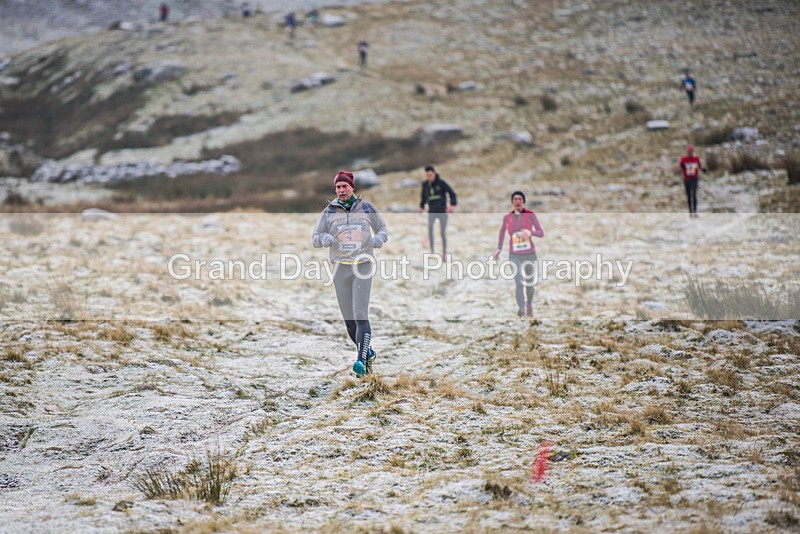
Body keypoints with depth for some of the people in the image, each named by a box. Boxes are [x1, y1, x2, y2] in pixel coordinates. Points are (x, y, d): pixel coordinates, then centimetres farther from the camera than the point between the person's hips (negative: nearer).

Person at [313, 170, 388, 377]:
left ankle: (361, 360, -21)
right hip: (341, 268, 2)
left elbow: (383, 229, 16)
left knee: (360, 315, -15)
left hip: (363, 267, -2)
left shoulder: (366, 208, 5)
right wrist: (325, 239, -14)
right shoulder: (329, 211, 6)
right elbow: (315, 238, 9)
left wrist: (379, 239, -7)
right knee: (348, 319, 5)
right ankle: (367, 353, 26)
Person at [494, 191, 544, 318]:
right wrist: (499, 248, 11)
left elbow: (541, 233, -7)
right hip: (514, 256, -1)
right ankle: (521, 312, -21)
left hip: (530, 254, 1)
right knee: (519, 283, -16)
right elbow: (502, 232, 18)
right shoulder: (507, 217, -1)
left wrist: (531, 232, -27)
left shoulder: (530, 215, -6)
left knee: (529, 283, 13)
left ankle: (529, 304, 42)